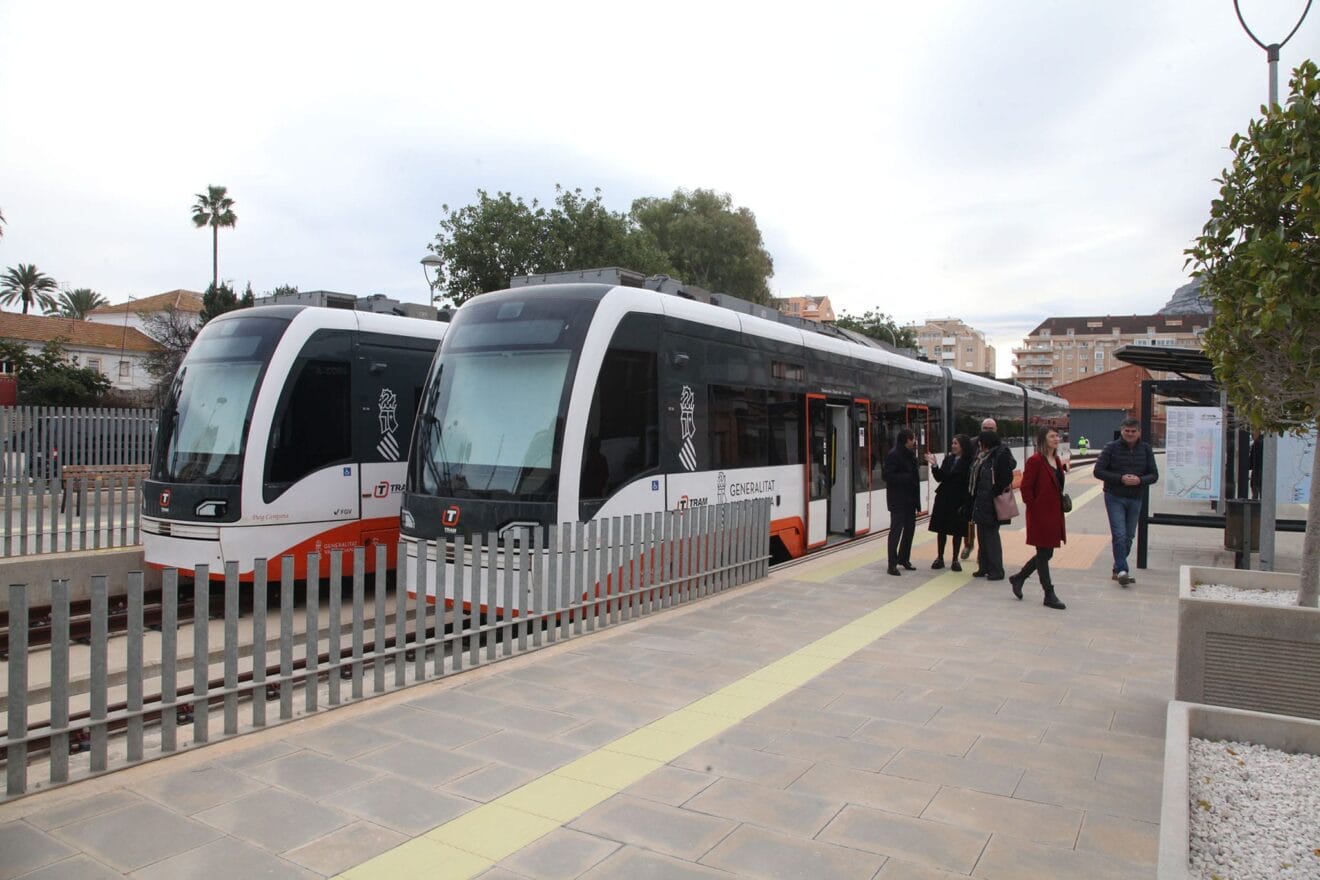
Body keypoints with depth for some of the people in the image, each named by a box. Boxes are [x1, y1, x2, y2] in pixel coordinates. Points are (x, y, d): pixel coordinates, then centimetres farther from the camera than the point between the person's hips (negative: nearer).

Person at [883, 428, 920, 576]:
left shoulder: (910, 454, 13)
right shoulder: (894, 455, -14)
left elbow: (912, 474, 16)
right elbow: (888, 476, -19)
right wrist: (907, 477, -23)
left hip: (910, 498, 9)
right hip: (898, 500, -9)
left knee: (909, 528, 14)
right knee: (896, 530, -5)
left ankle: (904, 558, 28)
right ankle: (892, 564, 0)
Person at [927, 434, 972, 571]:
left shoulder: (969, 462, -9)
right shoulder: (948, 459, 6)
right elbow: (939, 478, 5)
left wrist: (965, 504, -16)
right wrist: (934, 465, -10)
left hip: (959, 501, -4)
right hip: (944, 499, 4)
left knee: (957, 531, 6)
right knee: (941, 529, 8)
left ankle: (955, 560, 17)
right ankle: (939, 558, 18)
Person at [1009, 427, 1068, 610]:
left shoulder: (1057, 461, 12)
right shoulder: (1035, 461, -14)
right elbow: (1025, 487, -16)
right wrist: (1033, 507, -16)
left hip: (1054, 514, 9)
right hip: (1041, 515, -9)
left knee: (1046, 554, 15)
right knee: (1044, 554, 1)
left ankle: (1018, 578, 31)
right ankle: (1049, 595, 10)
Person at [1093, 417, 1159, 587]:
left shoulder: (1146, 449, 4)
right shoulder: (1111, 447, -5)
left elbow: (1154, 475, 4)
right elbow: (1098, 471, -7)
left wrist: (1139, 480, -16)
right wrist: (1120, 478, -18)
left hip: (1135, 499, 4)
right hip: (1114, 498, -4)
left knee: (1129, 537, 10)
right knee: (1119, 535, -12)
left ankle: (1117, 570, 21)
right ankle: (1122, 571, -10)